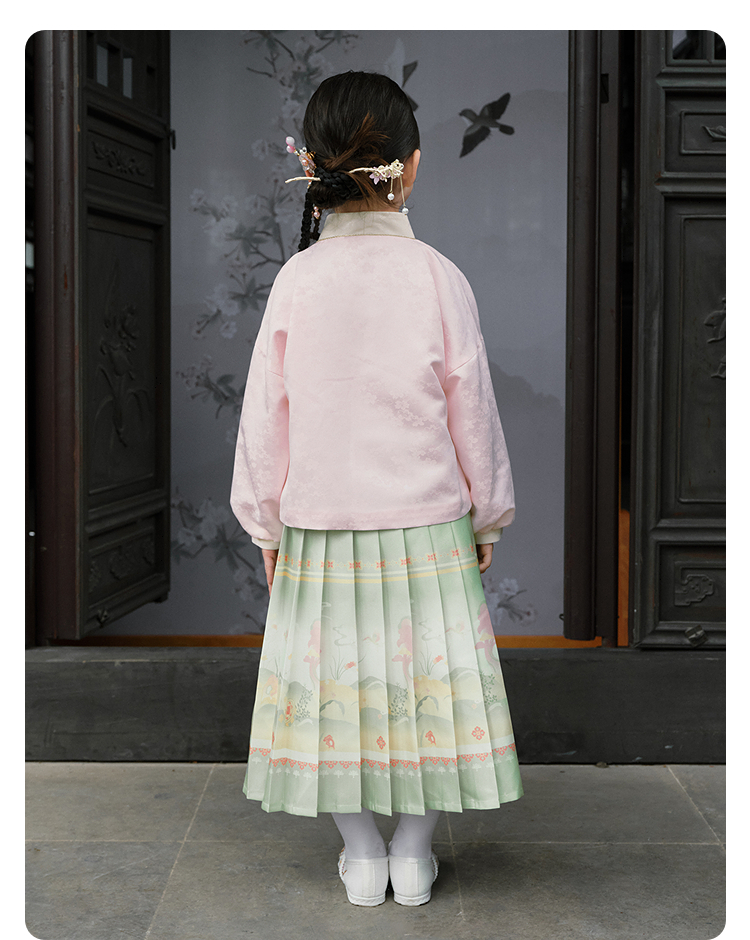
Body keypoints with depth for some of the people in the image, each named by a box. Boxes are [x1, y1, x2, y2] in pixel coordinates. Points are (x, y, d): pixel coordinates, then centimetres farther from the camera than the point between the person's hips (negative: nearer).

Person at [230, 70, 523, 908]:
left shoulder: (295, 280, -6)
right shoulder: (437, 278, -9)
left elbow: (266, 416, -1)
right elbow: (473, 412, -3)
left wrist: (266, 525, 11)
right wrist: (488, 518, 10)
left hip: (319, 528, 1)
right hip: (425, 525, -1)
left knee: (334, 679, 13)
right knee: (422, 676, 12)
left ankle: (361, 857, 24)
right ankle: (412, 855, 23)